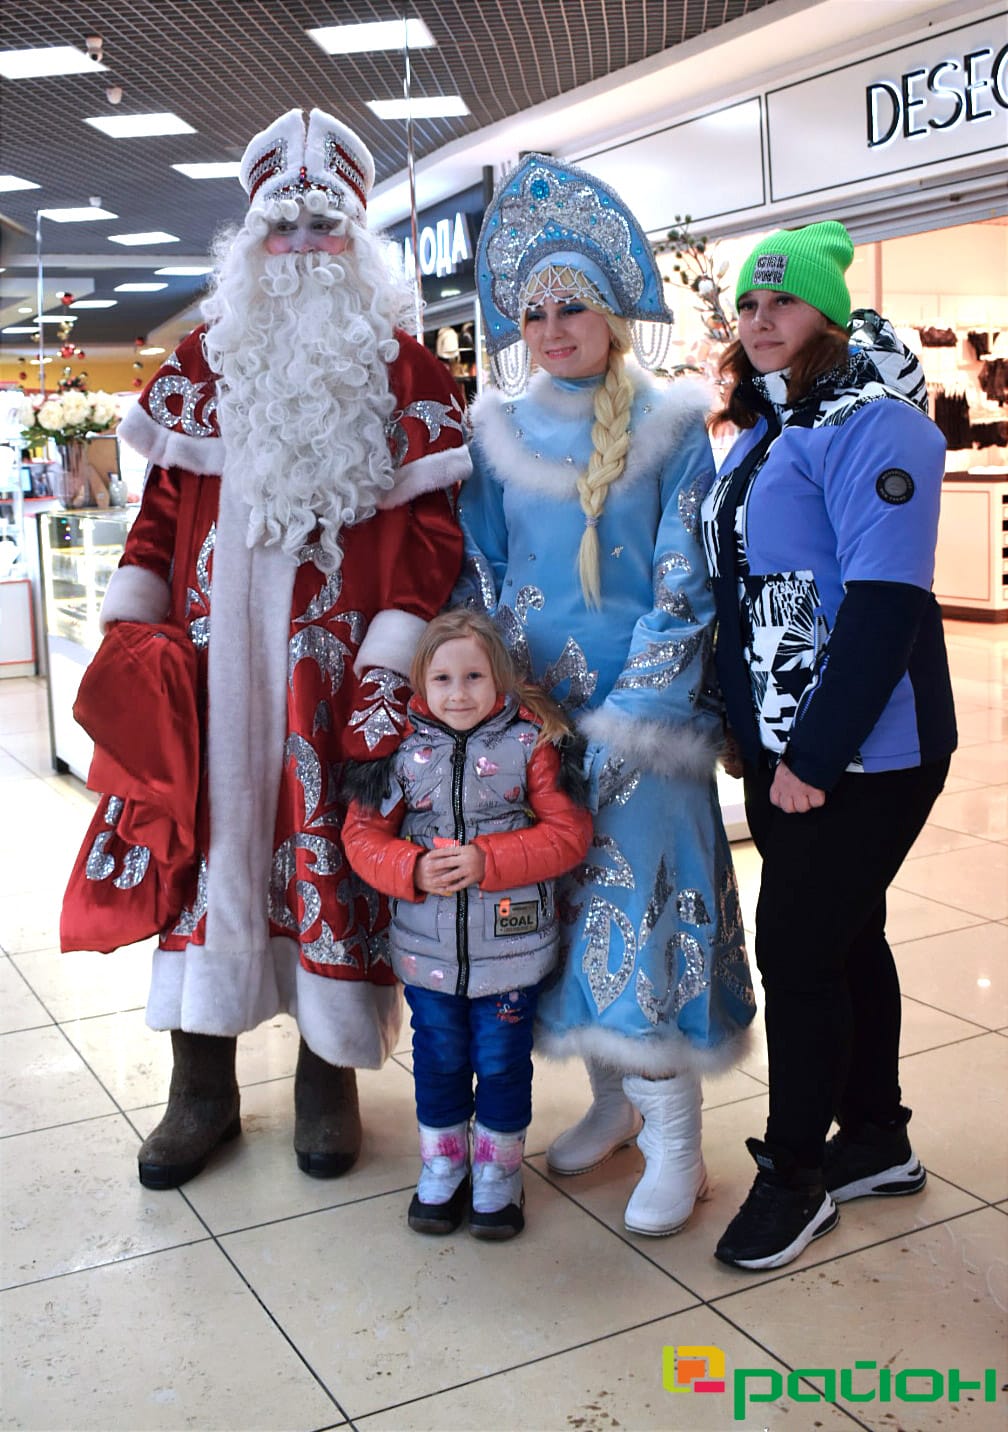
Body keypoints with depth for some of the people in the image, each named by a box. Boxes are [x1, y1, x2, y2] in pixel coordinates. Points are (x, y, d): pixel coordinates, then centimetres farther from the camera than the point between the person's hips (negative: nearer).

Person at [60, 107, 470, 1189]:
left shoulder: (404, 369, 4)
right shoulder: (205, 358, 14)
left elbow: (431, 521, -3)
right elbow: (165, 502, 13)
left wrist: (396, 654, -13)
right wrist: (130, 622, 2)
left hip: (336, 665, -2)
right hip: (211, 657, 3)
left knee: (333, 850, 2)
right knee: (202, 838, 4)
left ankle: (328, 1073, 21)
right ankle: (202, 1086, 18)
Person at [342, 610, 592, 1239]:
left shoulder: (531, 743, -10)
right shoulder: (404, 748, -3)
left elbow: (569, 833, -12)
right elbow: (363, 833, 0)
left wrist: (488, 860, -21)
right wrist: (413, 869, -18)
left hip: (512, 947, -2)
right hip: (427, 948, 2)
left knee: (503, 1063, 11)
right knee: (439, 1061, 17)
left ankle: (499, 1174, 33)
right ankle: (442, 1167, 37)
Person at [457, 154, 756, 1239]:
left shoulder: (671, 426, -2)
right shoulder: (498, 431, 8)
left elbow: (685, 582, -6)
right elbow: (479, 574, 9)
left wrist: (625, 718, -13)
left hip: (642, 708, -3)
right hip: (528, 704, 4)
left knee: (637, 894, -6)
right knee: (560, 894, 8)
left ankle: (673, 1136, 6)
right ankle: (610, 1097, 26)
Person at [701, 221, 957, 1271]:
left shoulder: (871, 424, -14)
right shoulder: (763, 429, 14)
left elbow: (884, 601, -22)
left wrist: (814, 754, -23)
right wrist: (748, 726, 14)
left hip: (860, 752, -9)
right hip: (780, 745, 9)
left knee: (797, 949, -3)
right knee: (843, 937, 17)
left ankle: (795, 1172, 15)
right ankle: (877, 1140, 33)